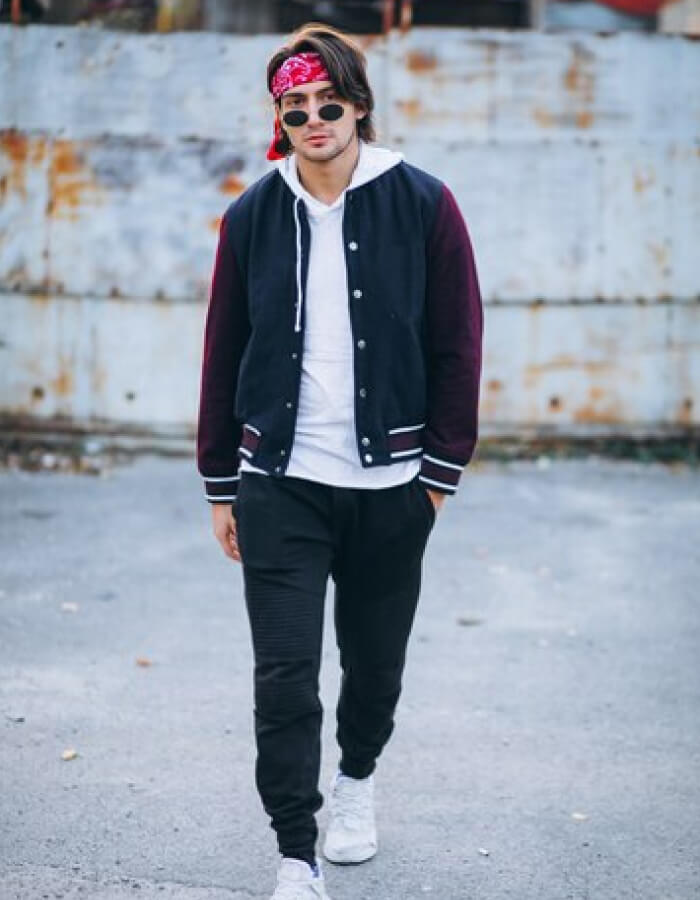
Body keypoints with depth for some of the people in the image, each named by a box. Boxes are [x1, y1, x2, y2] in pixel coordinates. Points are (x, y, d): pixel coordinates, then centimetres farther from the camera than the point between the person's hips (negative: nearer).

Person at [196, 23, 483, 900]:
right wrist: (221, 485, 7)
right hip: (279, 484, 1)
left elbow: (457, 347, 0)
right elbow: (223, 353, 7)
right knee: (284, 677, -4)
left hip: (389, 487, 0)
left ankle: (357, 779, 44)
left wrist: (439, 471, -2)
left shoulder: (423, 205, -4)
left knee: (375, 663, 14)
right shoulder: (252, 216, 2)